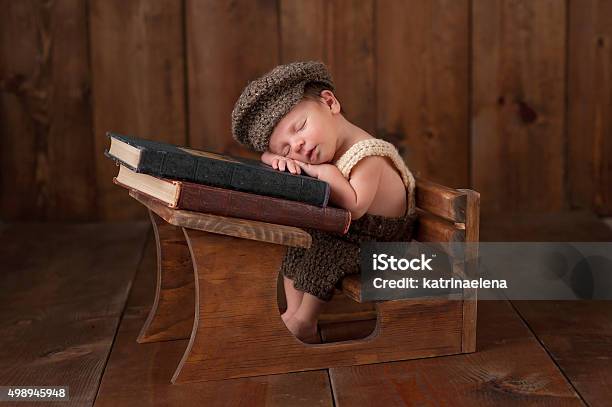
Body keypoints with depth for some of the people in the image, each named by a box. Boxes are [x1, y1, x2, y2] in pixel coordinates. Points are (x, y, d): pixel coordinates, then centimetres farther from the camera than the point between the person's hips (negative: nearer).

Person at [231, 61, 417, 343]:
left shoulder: (368, 157, -29)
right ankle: (293, 309, 12)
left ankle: (304, 322, -7)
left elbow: (354, 207, -40)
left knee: (325, 253, -27)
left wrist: (322, 170, -31)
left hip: (377, 244, -8)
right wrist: (277, 158, -20)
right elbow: (266, 153, 4)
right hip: (338, 234, 9)